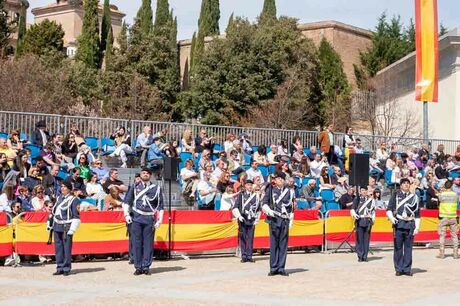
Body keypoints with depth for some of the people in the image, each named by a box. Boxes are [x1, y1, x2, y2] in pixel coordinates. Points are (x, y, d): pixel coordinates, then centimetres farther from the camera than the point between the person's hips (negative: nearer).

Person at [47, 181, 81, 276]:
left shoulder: (73, 200, -6)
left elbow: (76, 216, -9)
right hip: (57, 227, 7)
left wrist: (72, 229, -14)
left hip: (66, 227, -7)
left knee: (67, 248, -5)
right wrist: (49, 223, 20)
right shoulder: (59, 198, 15)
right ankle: (60, 268, 16)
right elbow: (53, 212, 24)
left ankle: (66, 268, 3)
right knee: (58, 248, 9)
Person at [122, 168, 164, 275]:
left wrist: (159, 220, 4)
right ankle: (138, 267, 5)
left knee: (148, 243, -1)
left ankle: (146, 267, 6)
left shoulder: (157, 188, 10)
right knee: (136, 243, 0)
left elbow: (160, 206, 11)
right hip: (136, 218, 0)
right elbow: (127, 201, 12)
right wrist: (127, 214, -1)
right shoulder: (134, 187, 12)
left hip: (150, 219, 0)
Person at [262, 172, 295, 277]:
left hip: (285, 220, 3)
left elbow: (292, 207, 16)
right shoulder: (270, 190, 5)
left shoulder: (289, 191, 13)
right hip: (274, 219, -2)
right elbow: (264, 204, 4)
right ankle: (273, 268, 4)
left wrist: (291, 221, 11)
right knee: (274, 244, -2)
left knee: (283, 245, 3)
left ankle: (281, 268, 8)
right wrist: (269, 211, -15)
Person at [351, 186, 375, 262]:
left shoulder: (371, 200, 11)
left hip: (368, 221, 2)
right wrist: (354, 215, -17)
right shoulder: (357, 199, 6)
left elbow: (373, 210, 17)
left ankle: (365, 256, 7)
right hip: (359, 221, -2)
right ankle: (360, 256, 0)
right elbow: (352, 209, 2)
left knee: (367, 239, 2)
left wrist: (373, 219, 6)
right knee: (359, 238, -4)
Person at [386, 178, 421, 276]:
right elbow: (389, 209, 6)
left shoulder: (414, 197, 13)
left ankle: (407, 269, 9)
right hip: (398, 224, -1)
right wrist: (392, 218, -13)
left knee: (408, 248, 2)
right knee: (398, 247, 0)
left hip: (410, 225, 1)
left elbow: (417, 214, 14)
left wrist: (417, 227, 7)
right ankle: (399, 269, 7)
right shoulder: (395, 196, 8)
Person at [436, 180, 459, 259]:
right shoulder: (455, 195, -2)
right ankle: (455, 254, 9)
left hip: (443, 217, -2)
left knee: (442, 235, 4)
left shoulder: (441, 195, -8)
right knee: (454, 235, 9)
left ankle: (441, 254, 3)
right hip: (453, 217, 2)